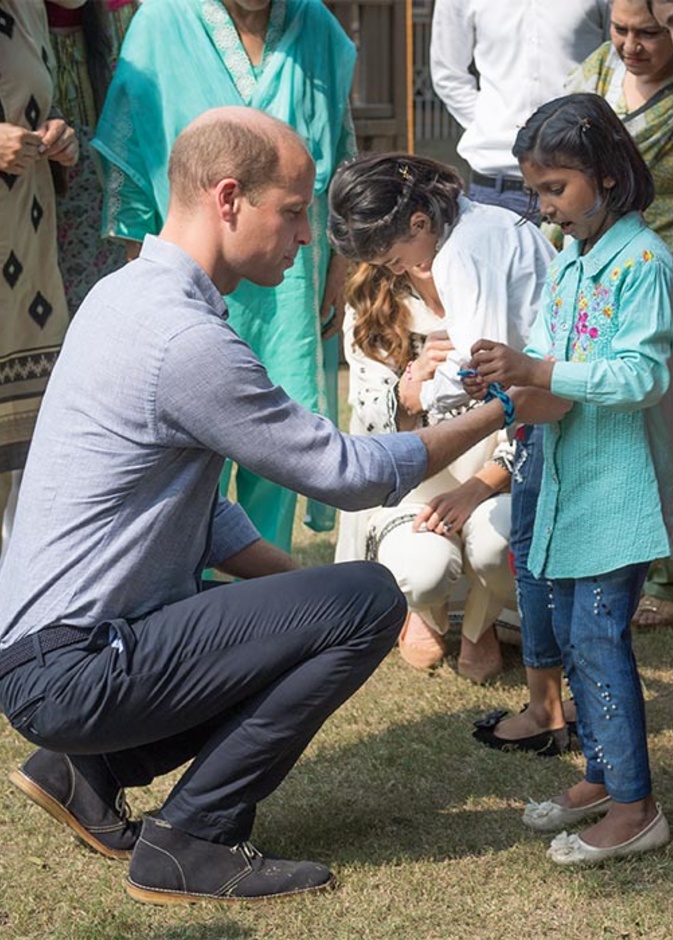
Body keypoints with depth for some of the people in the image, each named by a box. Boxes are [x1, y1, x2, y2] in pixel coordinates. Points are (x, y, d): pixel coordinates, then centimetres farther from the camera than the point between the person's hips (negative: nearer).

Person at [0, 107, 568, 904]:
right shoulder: (184, 340, -22)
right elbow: (345, 474, -14)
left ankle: (90, 766, 17)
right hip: (71, 671, -10)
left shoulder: (131, 293, 10)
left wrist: (303, 587, 9)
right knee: (370, 602, -13)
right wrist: (503, 410, -4)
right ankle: (189, 842, -5)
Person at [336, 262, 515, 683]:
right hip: (408, 492, 1)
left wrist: (480, 486, -23)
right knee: (422, 569, -32)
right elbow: (374, 430, -8)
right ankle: (431, 614, 10)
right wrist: (411, 388, -31)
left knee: (492, 545, -36)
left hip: (491, 484, 0)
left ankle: (481, 626, 3)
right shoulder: (369, 314, -3)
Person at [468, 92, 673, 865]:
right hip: (569, 481, 9)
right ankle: (600, 775, 28)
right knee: (571, 631, 14)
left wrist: (538, 373, -27)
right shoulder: (569, 261, 11)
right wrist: (508, 374, -9)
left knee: (598, 634, -7)